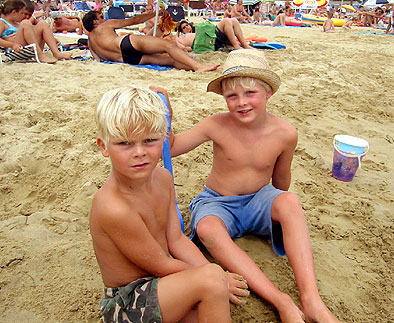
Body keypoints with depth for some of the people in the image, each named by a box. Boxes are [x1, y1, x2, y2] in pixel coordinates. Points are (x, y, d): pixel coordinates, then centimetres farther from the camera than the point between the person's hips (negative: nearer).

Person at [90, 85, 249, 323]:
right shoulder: (114, 207, -30)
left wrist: (217, 278, -13)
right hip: (126, 304, -7)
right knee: (212, 279, -24)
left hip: (158, 282, 7)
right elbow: (161, 266, -21)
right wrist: (214, 279, -12)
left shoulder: (162, 178, -4)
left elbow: (176, 240, -2)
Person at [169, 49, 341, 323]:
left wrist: (277, 207, 16)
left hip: (258, 201, 1)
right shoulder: (217, 126, -14)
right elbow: (171, 148, -8)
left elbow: (280, 180, 6)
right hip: (218, 204, 0)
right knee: (208, 228, -35)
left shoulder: (285, 133, -11)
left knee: (290, 201, -33)